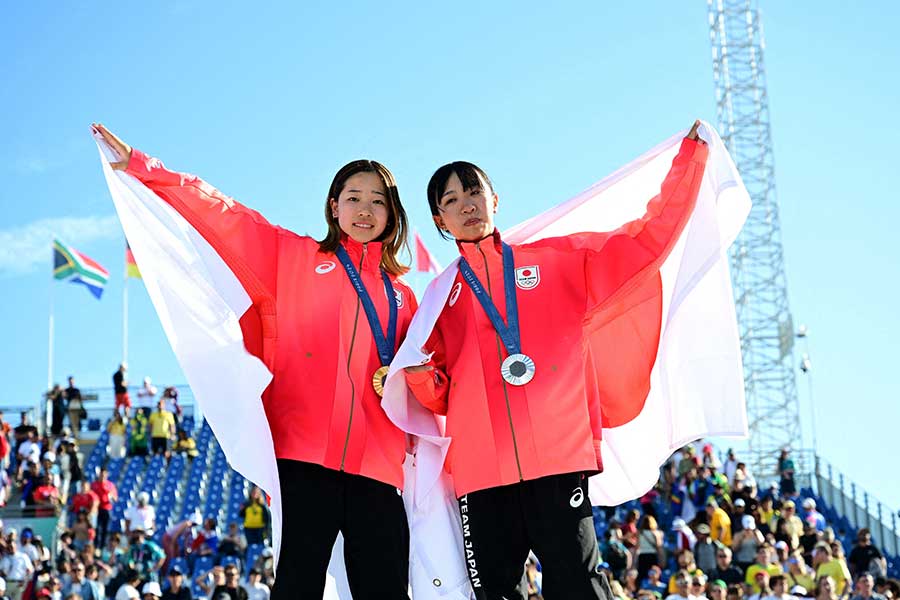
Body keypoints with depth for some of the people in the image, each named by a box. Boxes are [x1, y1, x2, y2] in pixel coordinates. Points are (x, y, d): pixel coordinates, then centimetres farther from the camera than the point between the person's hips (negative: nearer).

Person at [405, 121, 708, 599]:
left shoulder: (558, 260, 15)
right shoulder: (441, 297, 18)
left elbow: (647, 240, 8)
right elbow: (439, 398, 18)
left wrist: (691, 157, 5)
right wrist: (419, 374, -5)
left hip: (559, 454, -2)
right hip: (480, 466, 2)